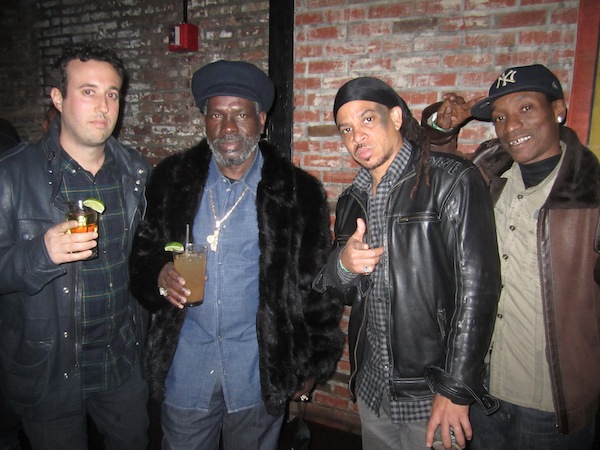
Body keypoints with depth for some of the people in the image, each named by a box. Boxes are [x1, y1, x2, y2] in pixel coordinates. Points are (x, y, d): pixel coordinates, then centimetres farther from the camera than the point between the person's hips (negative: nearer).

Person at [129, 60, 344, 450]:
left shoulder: (298, 192, -7)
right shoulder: (173, 179, -1)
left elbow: (317, 284, -2)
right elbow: (143, 254, 7)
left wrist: (313, 365, 1)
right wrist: (159, 275, -16)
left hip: (260, 371, -1)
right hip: (185, 363, 2)